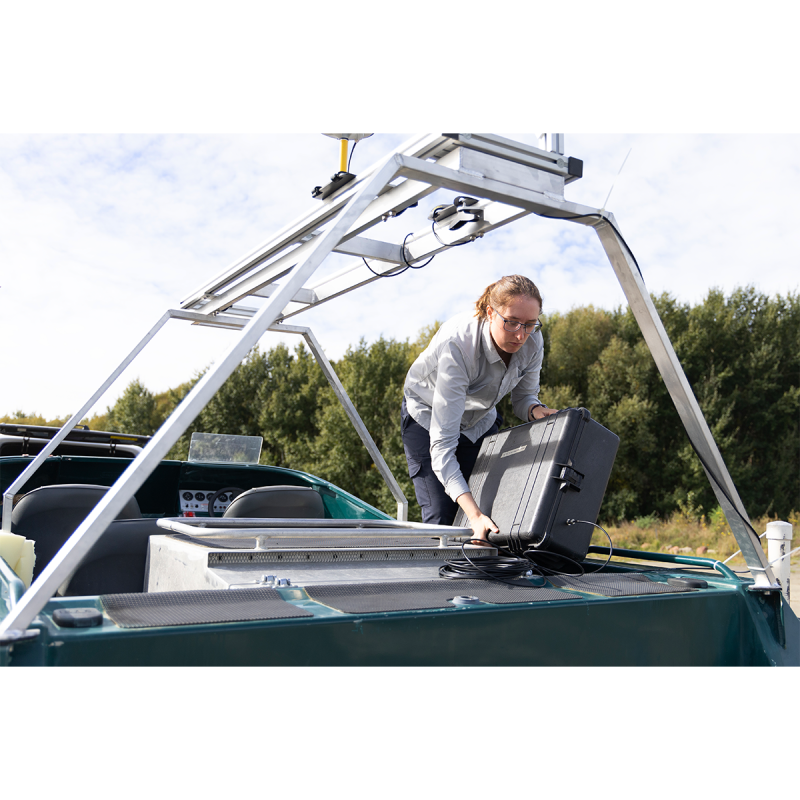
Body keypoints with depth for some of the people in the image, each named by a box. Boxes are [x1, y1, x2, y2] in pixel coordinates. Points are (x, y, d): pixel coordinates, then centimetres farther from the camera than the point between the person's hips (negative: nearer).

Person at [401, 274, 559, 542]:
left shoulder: (532, 342, -24)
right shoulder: (457, 344, -41)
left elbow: (524, 395, -4)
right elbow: (442, 442, -43)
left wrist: (536, 410, -31)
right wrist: (474, 514, -52)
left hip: (481, 419, 5)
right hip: (428, 417, -4)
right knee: (442, 517, -15)